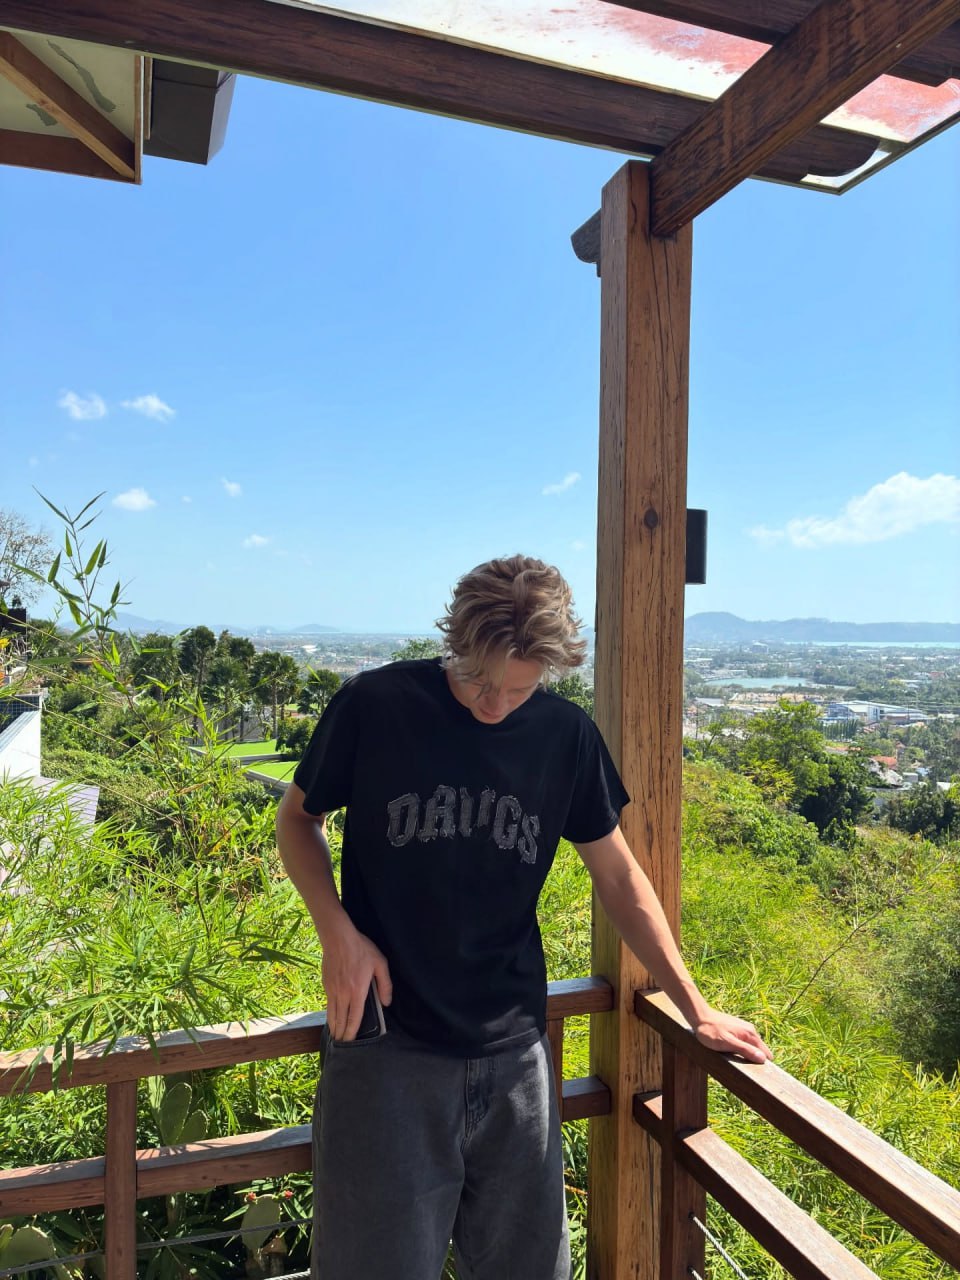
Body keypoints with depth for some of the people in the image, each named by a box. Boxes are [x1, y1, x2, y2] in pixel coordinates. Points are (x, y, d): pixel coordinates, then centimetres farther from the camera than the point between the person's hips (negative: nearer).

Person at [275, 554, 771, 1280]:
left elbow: (618, 876, 7)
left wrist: (696, 1010, 8)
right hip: (386, 1042, -2)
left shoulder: (566, 735, -4)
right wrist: (338, 931, -12)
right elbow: (298, 818, 4)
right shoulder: (372, 707, -12)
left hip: (513, 1050, 3)